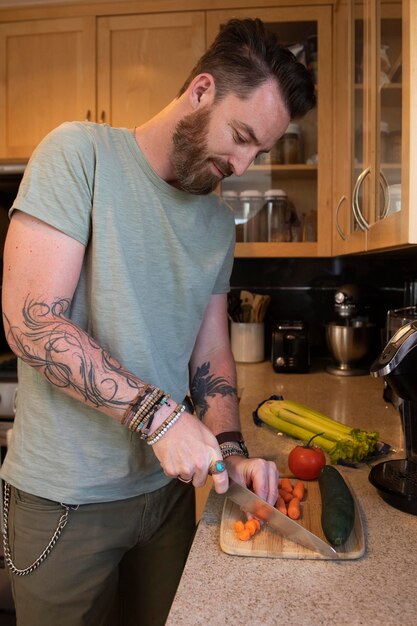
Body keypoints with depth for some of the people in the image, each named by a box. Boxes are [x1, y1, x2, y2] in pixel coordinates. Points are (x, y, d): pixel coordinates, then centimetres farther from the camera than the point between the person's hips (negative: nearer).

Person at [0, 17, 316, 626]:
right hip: (65, 500, -5)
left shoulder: (219, 219, 6)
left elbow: (210, 352, 8)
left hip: (167, 482, 6)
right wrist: (157, 412, -24)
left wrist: (229, 448, -6)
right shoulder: (81, 153, -12)